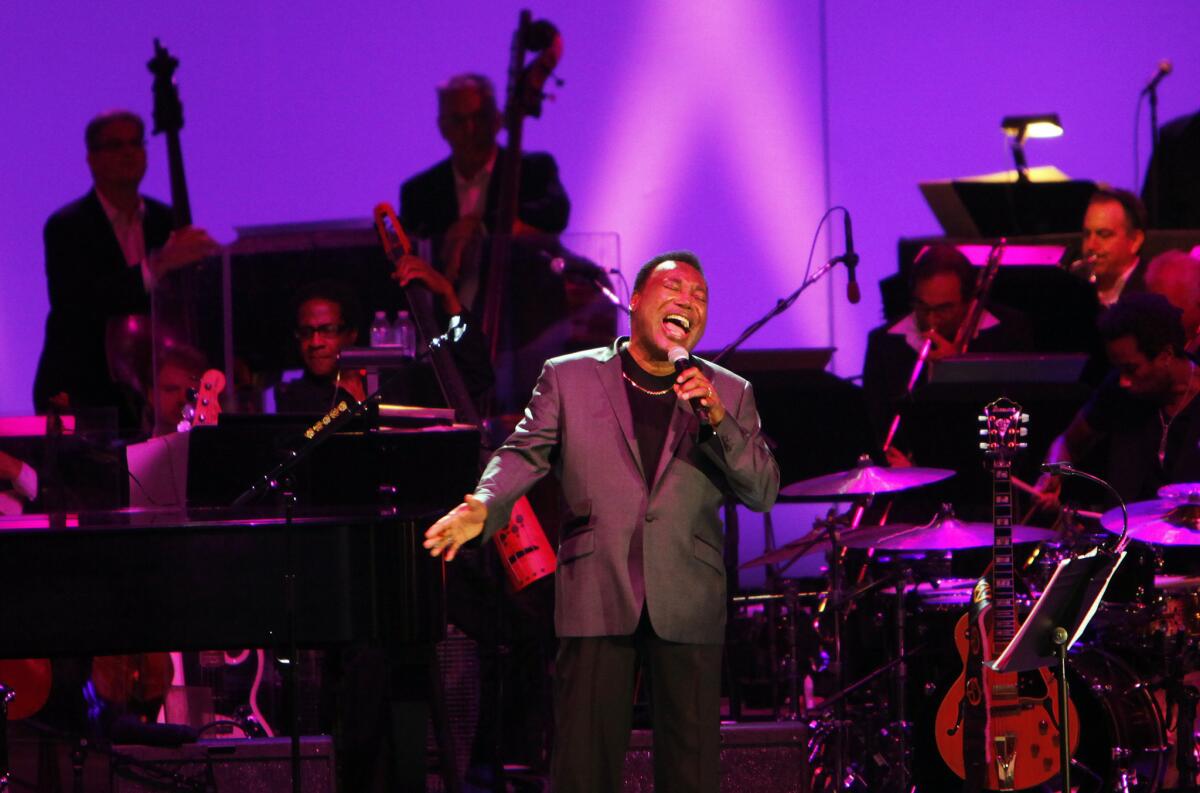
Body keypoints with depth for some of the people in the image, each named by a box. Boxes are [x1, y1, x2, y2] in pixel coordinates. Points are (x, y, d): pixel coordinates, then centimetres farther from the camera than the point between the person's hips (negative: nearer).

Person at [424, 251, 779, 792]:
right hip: (597, 599, -1)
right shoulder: (568, 377, 8)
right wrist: (482, 508, -19)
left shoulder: (729, 395, 11)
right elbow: (523, 454, 1)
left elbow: (762, 493, 3)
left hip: (688, 605, 1)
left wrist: (715, 420, -12)